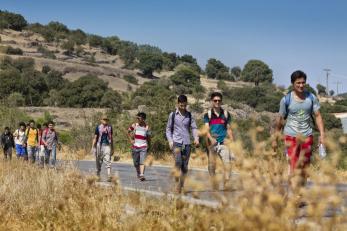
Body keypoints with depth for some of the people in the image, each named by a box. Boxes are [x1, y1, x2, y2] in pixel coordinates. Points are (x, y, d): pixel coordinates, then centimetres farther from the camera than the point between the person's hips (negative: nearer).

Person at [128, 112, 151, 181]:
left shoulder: (147, 127, 1)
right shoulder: (134, 125, 4)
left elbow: (148, 137, 12)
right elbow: (128, 132, 17)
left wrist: (148, 145, 8)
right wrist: (131, 140, 7)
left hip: (143, 147, -2)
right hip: (135, 147, 2)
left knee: (142, 162, -16)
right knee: (136, 163, 9)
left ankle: (142, 175, -23)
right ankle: (138, 174, 29)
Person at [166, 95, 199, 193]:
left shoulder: (189, 115, 10)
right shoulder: (173, 115, 5)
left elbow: (194, 128, 7)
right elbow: (168, 128, 9)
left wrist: (196, 138, -11)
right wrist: (170, 141, -4)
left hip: (187, 143, 2)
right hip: (176, 142, -2)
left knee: (185, 166, 3)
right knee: (178, 162, -23)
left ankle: (182, 186, 13)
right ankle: (177, 183, -22)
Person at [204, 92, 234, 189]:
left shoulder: (226, 114, 9)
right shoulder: (208, 114, 3)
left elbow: (229, 129, 13)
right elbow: (207, 129, -7)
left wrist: (232, 142, 6)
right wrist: (211, 138, -25)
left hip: (223, 142, 1)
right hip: (212, 143, -1)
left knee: (228, 163, -14)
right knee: (212, 166, 2)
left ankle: (226, 185, -10)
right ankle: (214, 186, 11)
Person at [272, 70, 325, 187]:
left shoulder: (311, 98, 2)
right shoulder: (286, 99, -5)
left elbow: (318, 116, 4)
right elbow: (280, 119, 2)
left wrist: (322, 134, -7)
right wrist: (275, 139, 5)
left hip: (307, 136, 3)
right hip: (291, 136, -3)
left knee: (304, 167, 8)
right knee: (293, 167, -11)